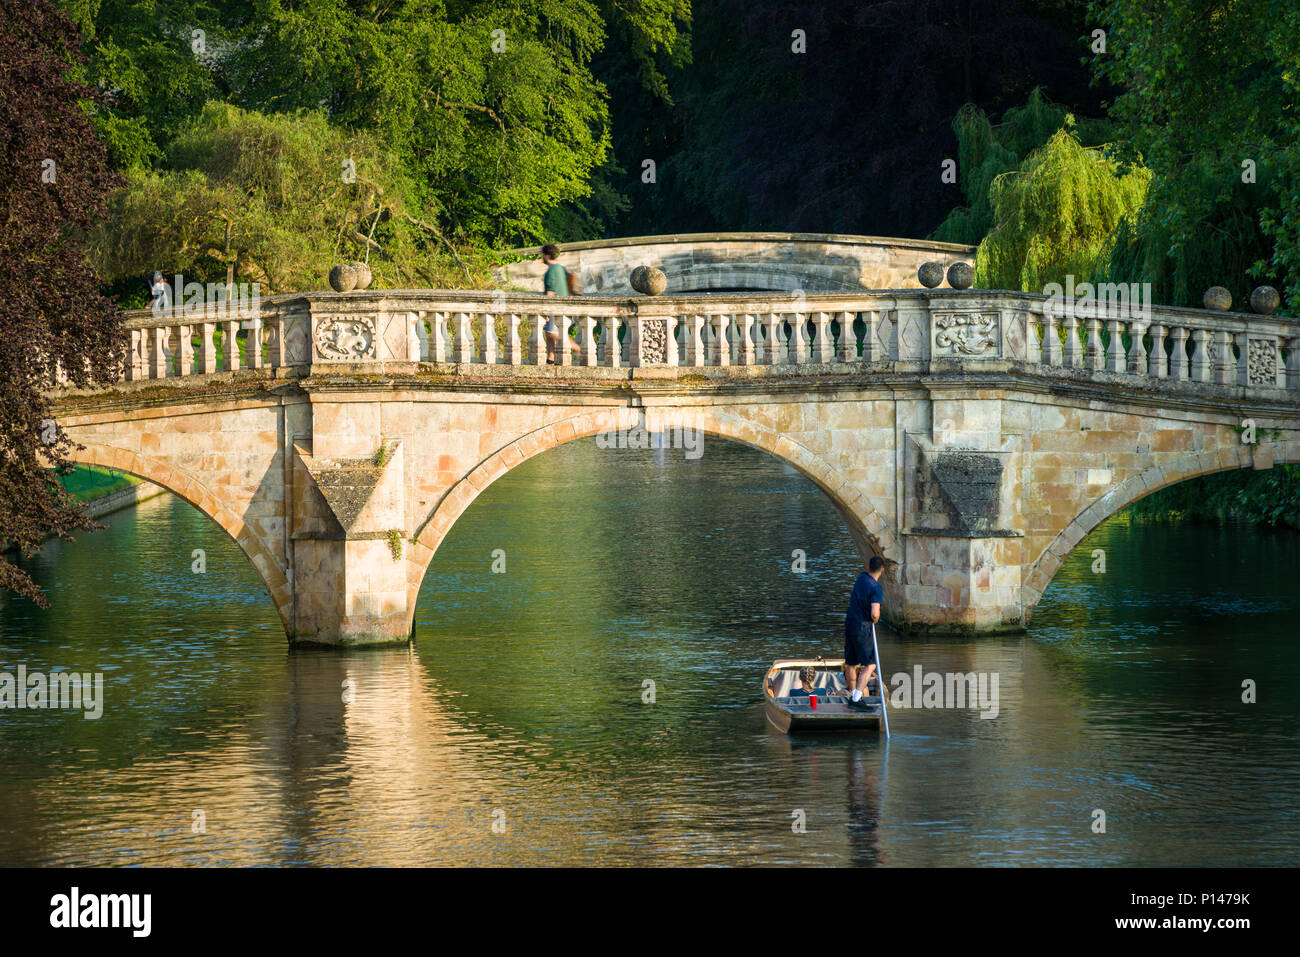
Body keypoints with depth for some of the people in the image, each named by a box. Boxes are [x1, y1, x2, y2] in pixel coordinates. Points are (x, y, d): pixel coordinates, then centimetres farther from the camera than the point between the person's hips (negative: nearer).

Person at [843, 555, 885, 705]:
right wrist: (875, 620, -3)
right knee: (870, 665, -5)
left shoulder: (862, 578, 6)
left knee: (851, 664, 17)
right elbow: (874, 613, -27)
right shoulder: (876, 588, -17)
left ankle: (853, 695, 30)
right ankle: (856, 697, -15)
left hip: (849, 624, 8)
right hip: (862, 628, -8)